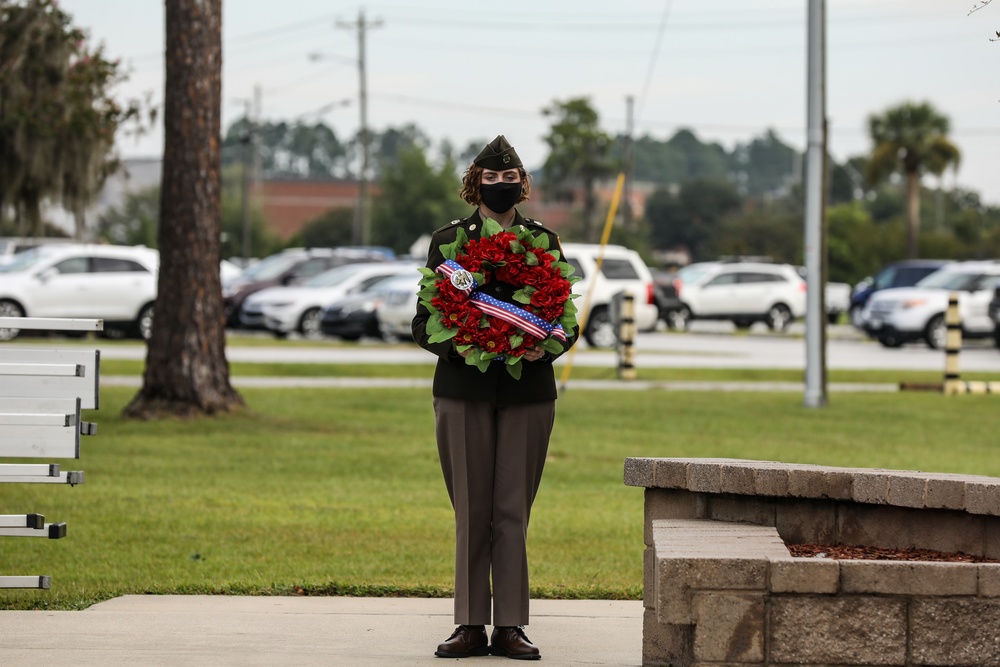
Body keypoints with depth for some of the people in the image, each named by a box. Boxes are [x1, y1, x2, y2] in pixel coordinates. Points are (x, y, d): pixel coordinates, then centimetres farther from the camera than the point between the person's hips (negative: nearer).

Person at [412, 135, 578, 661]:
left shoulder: (544, 241, 9)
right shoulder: (448, 240, 7)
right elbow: (424, 322, 6)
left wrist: (545, 347, -11)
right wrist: (455, 344, -14)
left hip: (527, 390, 0)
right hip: (463, 390, 0)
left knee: (513, 511, 0)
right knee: (471, 512, 1)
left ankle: (510, 626, 4)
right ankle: (471, 625, 6)